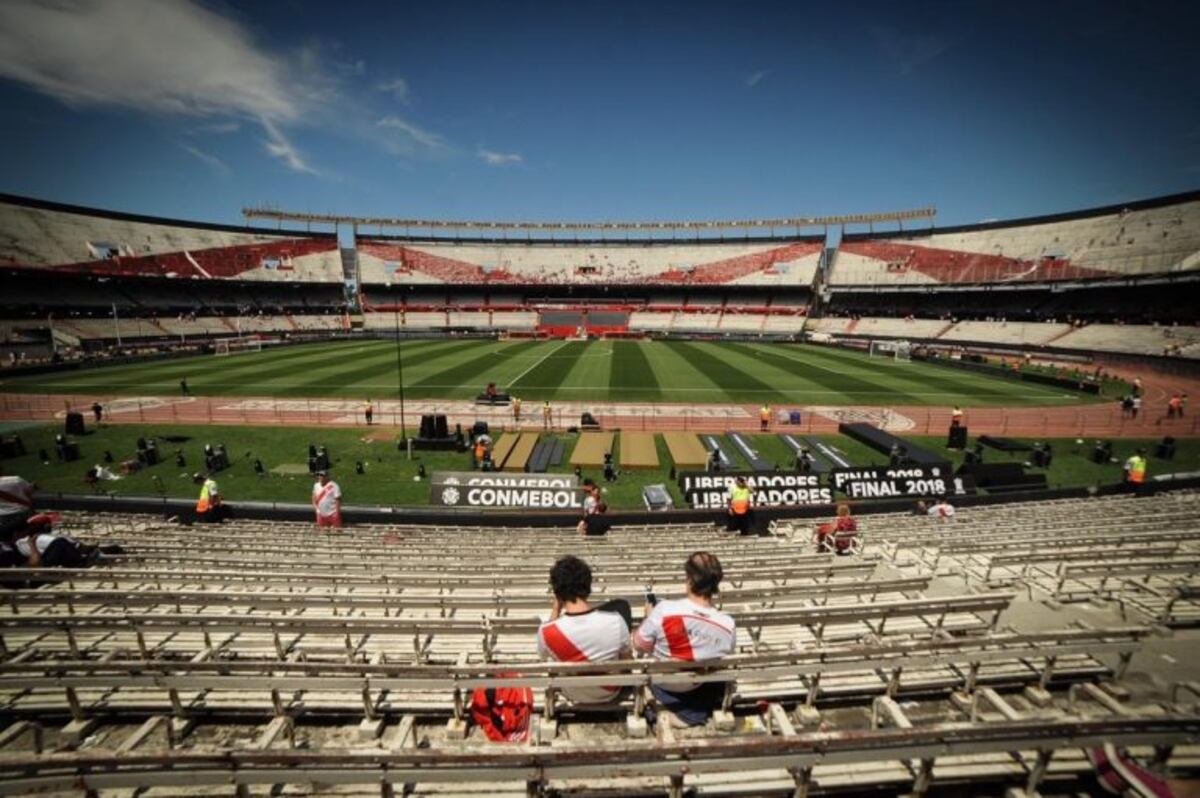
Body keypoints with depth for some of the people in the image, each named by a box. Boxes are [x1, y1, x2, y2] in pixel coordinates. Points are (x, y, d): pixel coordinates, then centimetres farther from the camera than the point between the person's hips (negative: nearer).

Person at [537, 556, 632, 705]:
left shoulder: (547, 631, -32)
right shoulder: (615, 621, -32)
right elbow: (627, 659, -10)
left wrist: (556, 608, -9)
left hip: (573, 696, 1)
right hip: (610, 694, -1)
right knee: (622, 605, 8)